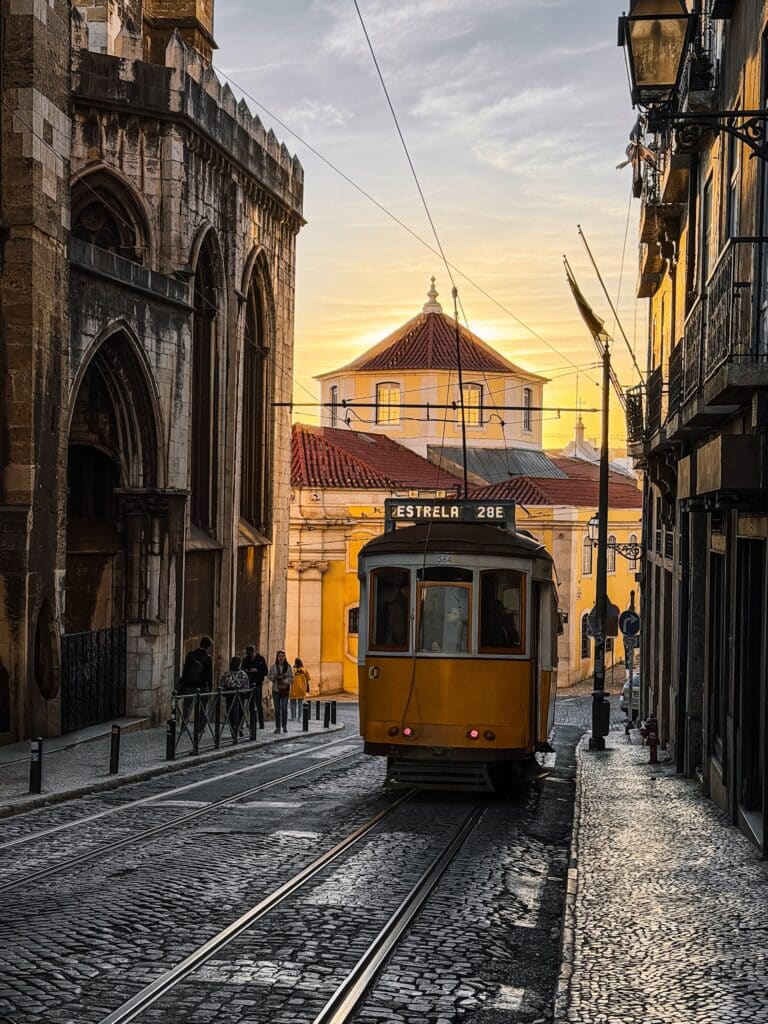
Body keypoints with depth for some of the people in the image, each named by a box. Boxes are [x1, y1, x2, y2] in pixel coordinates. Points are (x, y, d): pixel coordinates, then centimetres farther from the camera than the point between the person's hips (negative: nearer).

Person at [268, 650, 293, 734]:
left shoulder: (288, 667, 3)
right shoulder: (274, 667, 5)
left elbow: (291, 678, 2)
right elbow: (270, 677, 5)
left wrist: (285, 681, -17)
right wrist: (275, 677, -15)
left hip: (285, 689, -1)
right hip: (276, 690, 1)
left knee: (284, 709, -3)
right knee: (277, 709, 0)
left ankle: (284, 727, 6)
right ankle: (277, 727, 5)